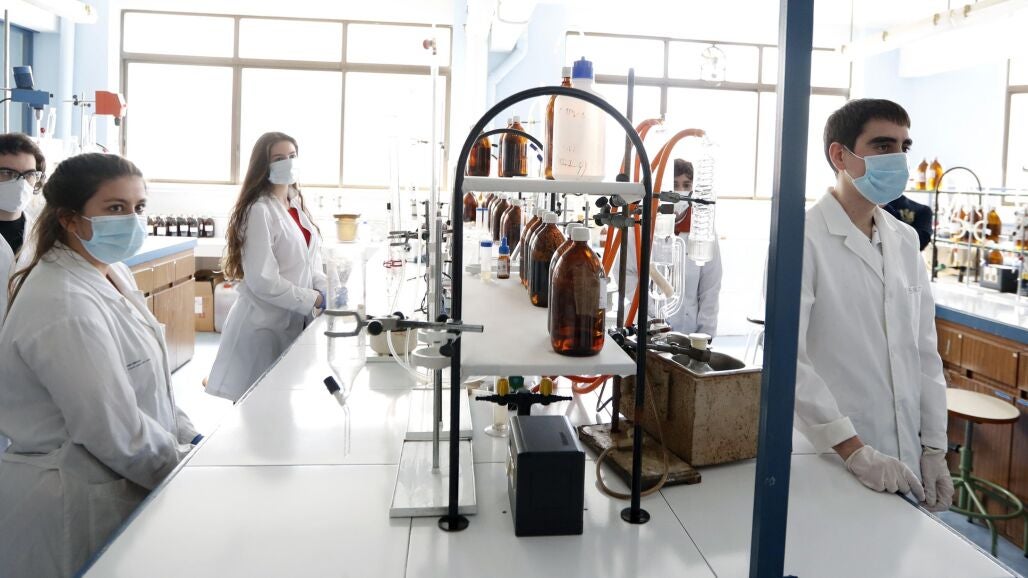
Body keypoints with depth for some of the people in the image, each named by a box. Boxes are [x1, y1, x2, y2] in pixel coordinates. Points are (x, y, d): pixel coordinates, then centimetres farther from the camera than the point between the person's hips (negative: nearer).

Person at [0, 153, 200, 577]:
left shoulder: (112, 272, 4)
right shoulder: (66, 308, -26)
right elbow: (115, 431, -26)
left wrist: (187, 435, 4)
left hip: (118, 490, 8)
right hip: (75, 507, -8)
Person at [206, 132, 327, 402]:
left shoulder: (296, 205, 11)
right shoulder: (259, 211, -15)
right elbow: (262, 280, -21)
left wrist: (326, 290, -2)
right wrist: (315, 299, -16)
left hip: (296, 321, 8)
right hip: (265, 326, -7)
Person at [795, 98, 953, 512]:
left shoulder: (905, 240, 8)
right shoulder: (802, 239, -13)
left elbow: (924, 351, 11)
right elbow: (786, 357, -20)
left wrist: (934, 449, 7)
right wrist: (854, 450, -23)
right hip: (832, 462, -6)